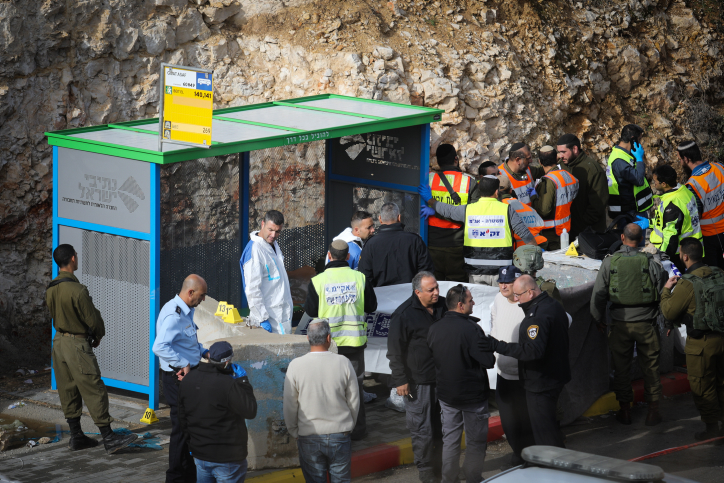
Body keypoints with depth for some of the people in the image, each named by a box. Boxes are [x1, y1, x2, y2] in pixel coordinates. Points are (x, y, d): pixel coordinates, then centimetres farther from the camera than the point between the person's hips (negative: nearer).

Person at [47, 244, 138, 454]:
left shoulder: (51, 290, 3)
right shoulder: (77, 290, -22)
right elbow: (92, 318, -17)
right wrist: (98, 336, 6)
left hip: (59, 341, 8)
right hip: (77, 345, -8)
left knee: (68, 391, 13)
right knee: (94, 391, -4)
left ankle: (76, 436, 19)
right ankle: (109, 438, -2)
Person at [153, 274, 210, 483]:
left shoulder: (186, 311, 10)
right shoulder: (174, 315, -23)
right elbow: (159, 347, -35)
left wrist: (203, 352, 12)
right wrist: (183, 364, -28)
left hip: (188, 375, 10)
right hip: (178, 378, -10)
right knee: (182, 428, -1)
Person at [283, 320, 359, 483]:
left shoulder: (295, 366, -10)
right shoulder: (343, 363, -9)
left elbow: (289, 407, -3)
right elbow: (354, 401, 1)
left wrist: (294, 432, 12)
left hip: (309, 437, 0)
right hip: (340, 436, 0)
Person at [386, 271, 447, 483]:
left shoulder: (444, 307, 5)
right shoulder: (404, 314, -13)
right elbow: (395, 351, -10)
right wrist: (400, 380, -12)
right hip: (418, 382, -5)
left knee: (443, 427, 12)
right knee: (422, 430, -2)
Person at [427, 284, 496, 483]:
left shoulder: (434, 329, -4)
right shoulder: (471, 329, -23)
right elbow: (488, 361, -21)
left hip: (446, 394, 5)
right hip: (473, 394, -5)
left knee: (450, 440, 16)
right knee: (476, 442, 9)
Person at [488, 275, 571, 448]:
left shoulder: (538, 315, -26)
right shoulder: (554, 306, 8)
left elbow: (533, 350, -33)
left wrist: (499, 346, -31)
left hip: (541, 383, -11)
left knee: (543, 429, -3)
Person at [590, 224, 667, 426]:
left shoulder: (609, 262, -6)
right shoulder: (650, 262, -9)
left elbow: (598, 295, -2)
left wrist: (598, 319, 13)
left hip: (620, 324, 0)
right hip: (646, 324, 0)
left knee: (621, 367, 12)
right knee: (650, 367, 9)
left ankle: (624, 410, 19)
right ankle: (653, 411, 14)